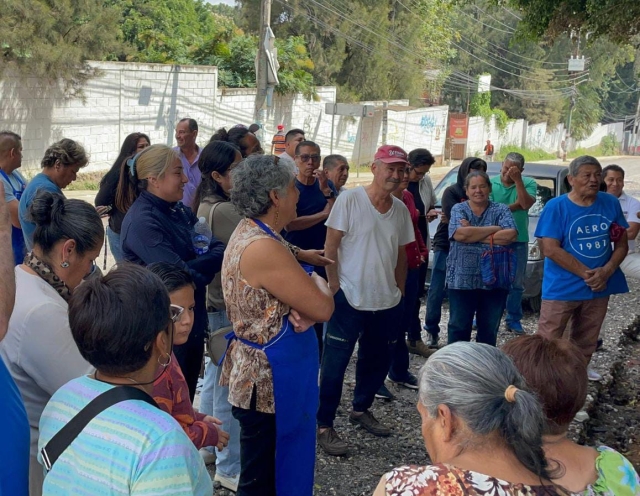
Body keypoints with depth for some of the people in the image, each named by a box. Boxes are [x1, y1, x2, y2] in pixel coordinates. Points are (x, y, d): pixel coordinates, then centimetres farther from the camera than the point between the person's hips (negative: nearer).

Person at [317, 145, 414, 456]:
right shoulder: (349, 200, -10)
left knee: (377, 361, 17)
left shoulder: (401, 209, 7)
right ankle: (324, 426, 10)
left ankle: (361, 409, 38)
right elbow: (331, 247, -9)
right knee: (335, 364, 0)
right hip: (350, 299, -6)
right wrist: (334, 286, -13)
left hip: (388, 303, 6)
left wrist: (399, 290, 14)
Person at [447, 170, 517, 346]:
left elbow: (510, 235, -13)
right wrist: (495, 229, -11)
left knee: (489, 329, 12)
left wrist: (474, 235, -13)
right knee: (459, 327, 5)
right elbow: (460, 234, -17)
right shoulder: (459, 209, 3)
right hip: (462, 280, -1)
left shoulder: (501, 210, 5)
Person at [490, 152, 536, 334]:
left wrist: (517, 180, -18)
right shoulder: (491, 182, -1)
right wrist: (514, 205, -15)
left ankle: (513, 319, 16)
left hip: (518, 241, 0)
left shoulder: (528, 183, -1)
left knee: (516, 283, 6)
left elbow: (526, 204, -17)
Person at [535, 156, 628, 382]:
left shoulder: (611, 203, 1)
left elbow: (622, 244, 4)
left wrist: (606, 271, -14)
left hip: (599, 286, 4)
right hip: (562, 287, -4)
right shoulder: (556, 207, -11)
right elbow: (550, 249, -17)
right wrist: (586, 274, -19)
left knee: (587, 340, 19)